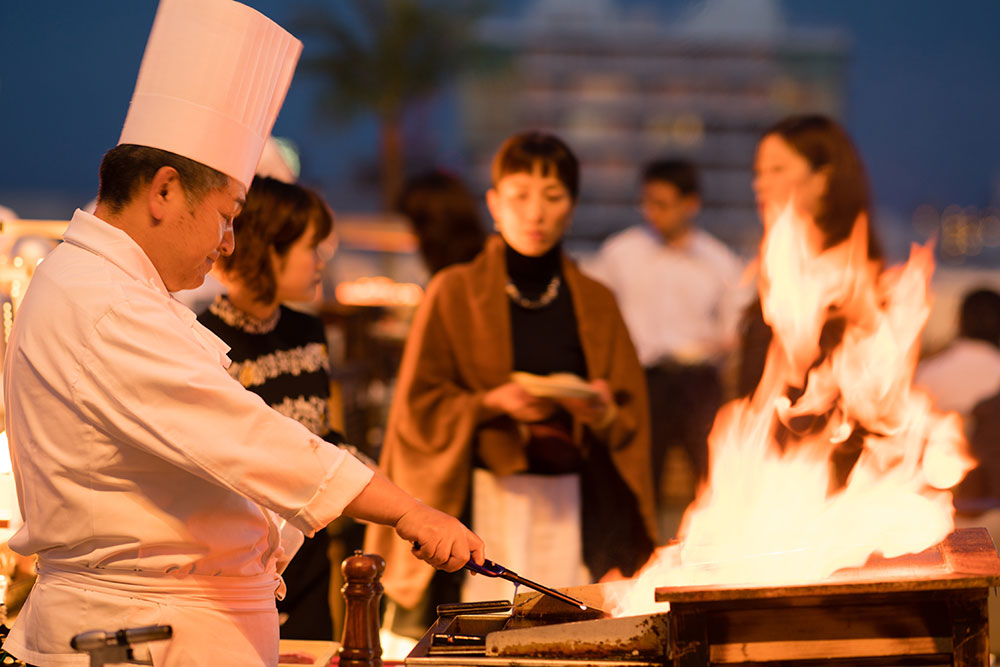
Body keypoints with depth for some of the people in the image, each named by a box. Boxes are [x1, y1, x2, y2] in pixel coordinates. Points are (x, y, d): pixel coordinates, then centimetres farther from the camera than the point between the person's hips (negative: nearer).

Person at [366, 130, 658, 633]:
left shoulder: (594, 303, 13)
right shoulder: (455, 294, 4)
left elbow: (631, 417, 12)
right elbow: (418, 408, 0)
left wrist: (604, 414, -9)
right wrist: (491, 403, -15)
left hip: (571, 508, 2)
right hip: (485, 502, -2)